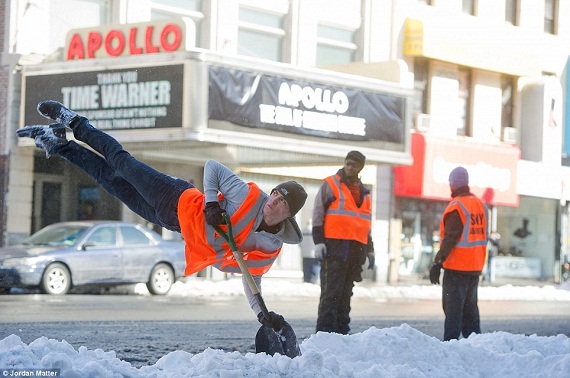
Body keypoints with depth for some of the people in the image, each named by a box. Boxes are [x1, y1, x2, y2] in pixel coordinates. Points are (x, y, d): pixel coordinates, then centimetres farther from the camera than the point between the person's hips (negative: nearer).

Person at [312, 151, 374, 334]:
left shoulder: (363, 192, 21)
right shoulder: (330, 184, 3)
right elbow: (318, 214, -1)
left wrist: (370, 249, 23)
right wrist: (318, 241, -11)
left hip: (357, 247, 6)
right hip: (334, 245, -6)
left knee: (346, 291, 8)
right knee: (331, 290, -10)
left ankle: (342, 330, 11)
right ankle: (325, 330, -11)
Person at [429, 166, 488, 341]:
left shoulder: (456, 207, -15)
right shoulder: (480, 205, 10)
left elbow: (450, 239, -19)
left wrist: (437, 262, -17)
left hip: (457, 267, -8)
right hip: (476, 267, 8)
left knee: (453, 309, -5)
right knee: (470, 309, 14)